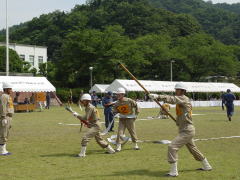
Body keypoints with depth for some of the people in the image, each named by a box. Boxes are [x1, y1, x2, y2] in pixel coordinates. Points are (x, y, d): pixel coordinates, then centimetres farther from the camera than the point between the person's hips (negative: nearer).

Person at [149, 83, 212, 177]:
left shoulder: (184, 98, -15)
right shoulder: (181, 100, 14)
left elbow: (172, 99, -30)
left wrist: (158, 97, -37)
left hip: (187, 131, -11)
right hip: (187, 130, 11)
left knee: (172, 147, -16)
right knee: (193, 149, 24)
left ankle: (174, 172, -12)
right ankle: (206, 166, 40)